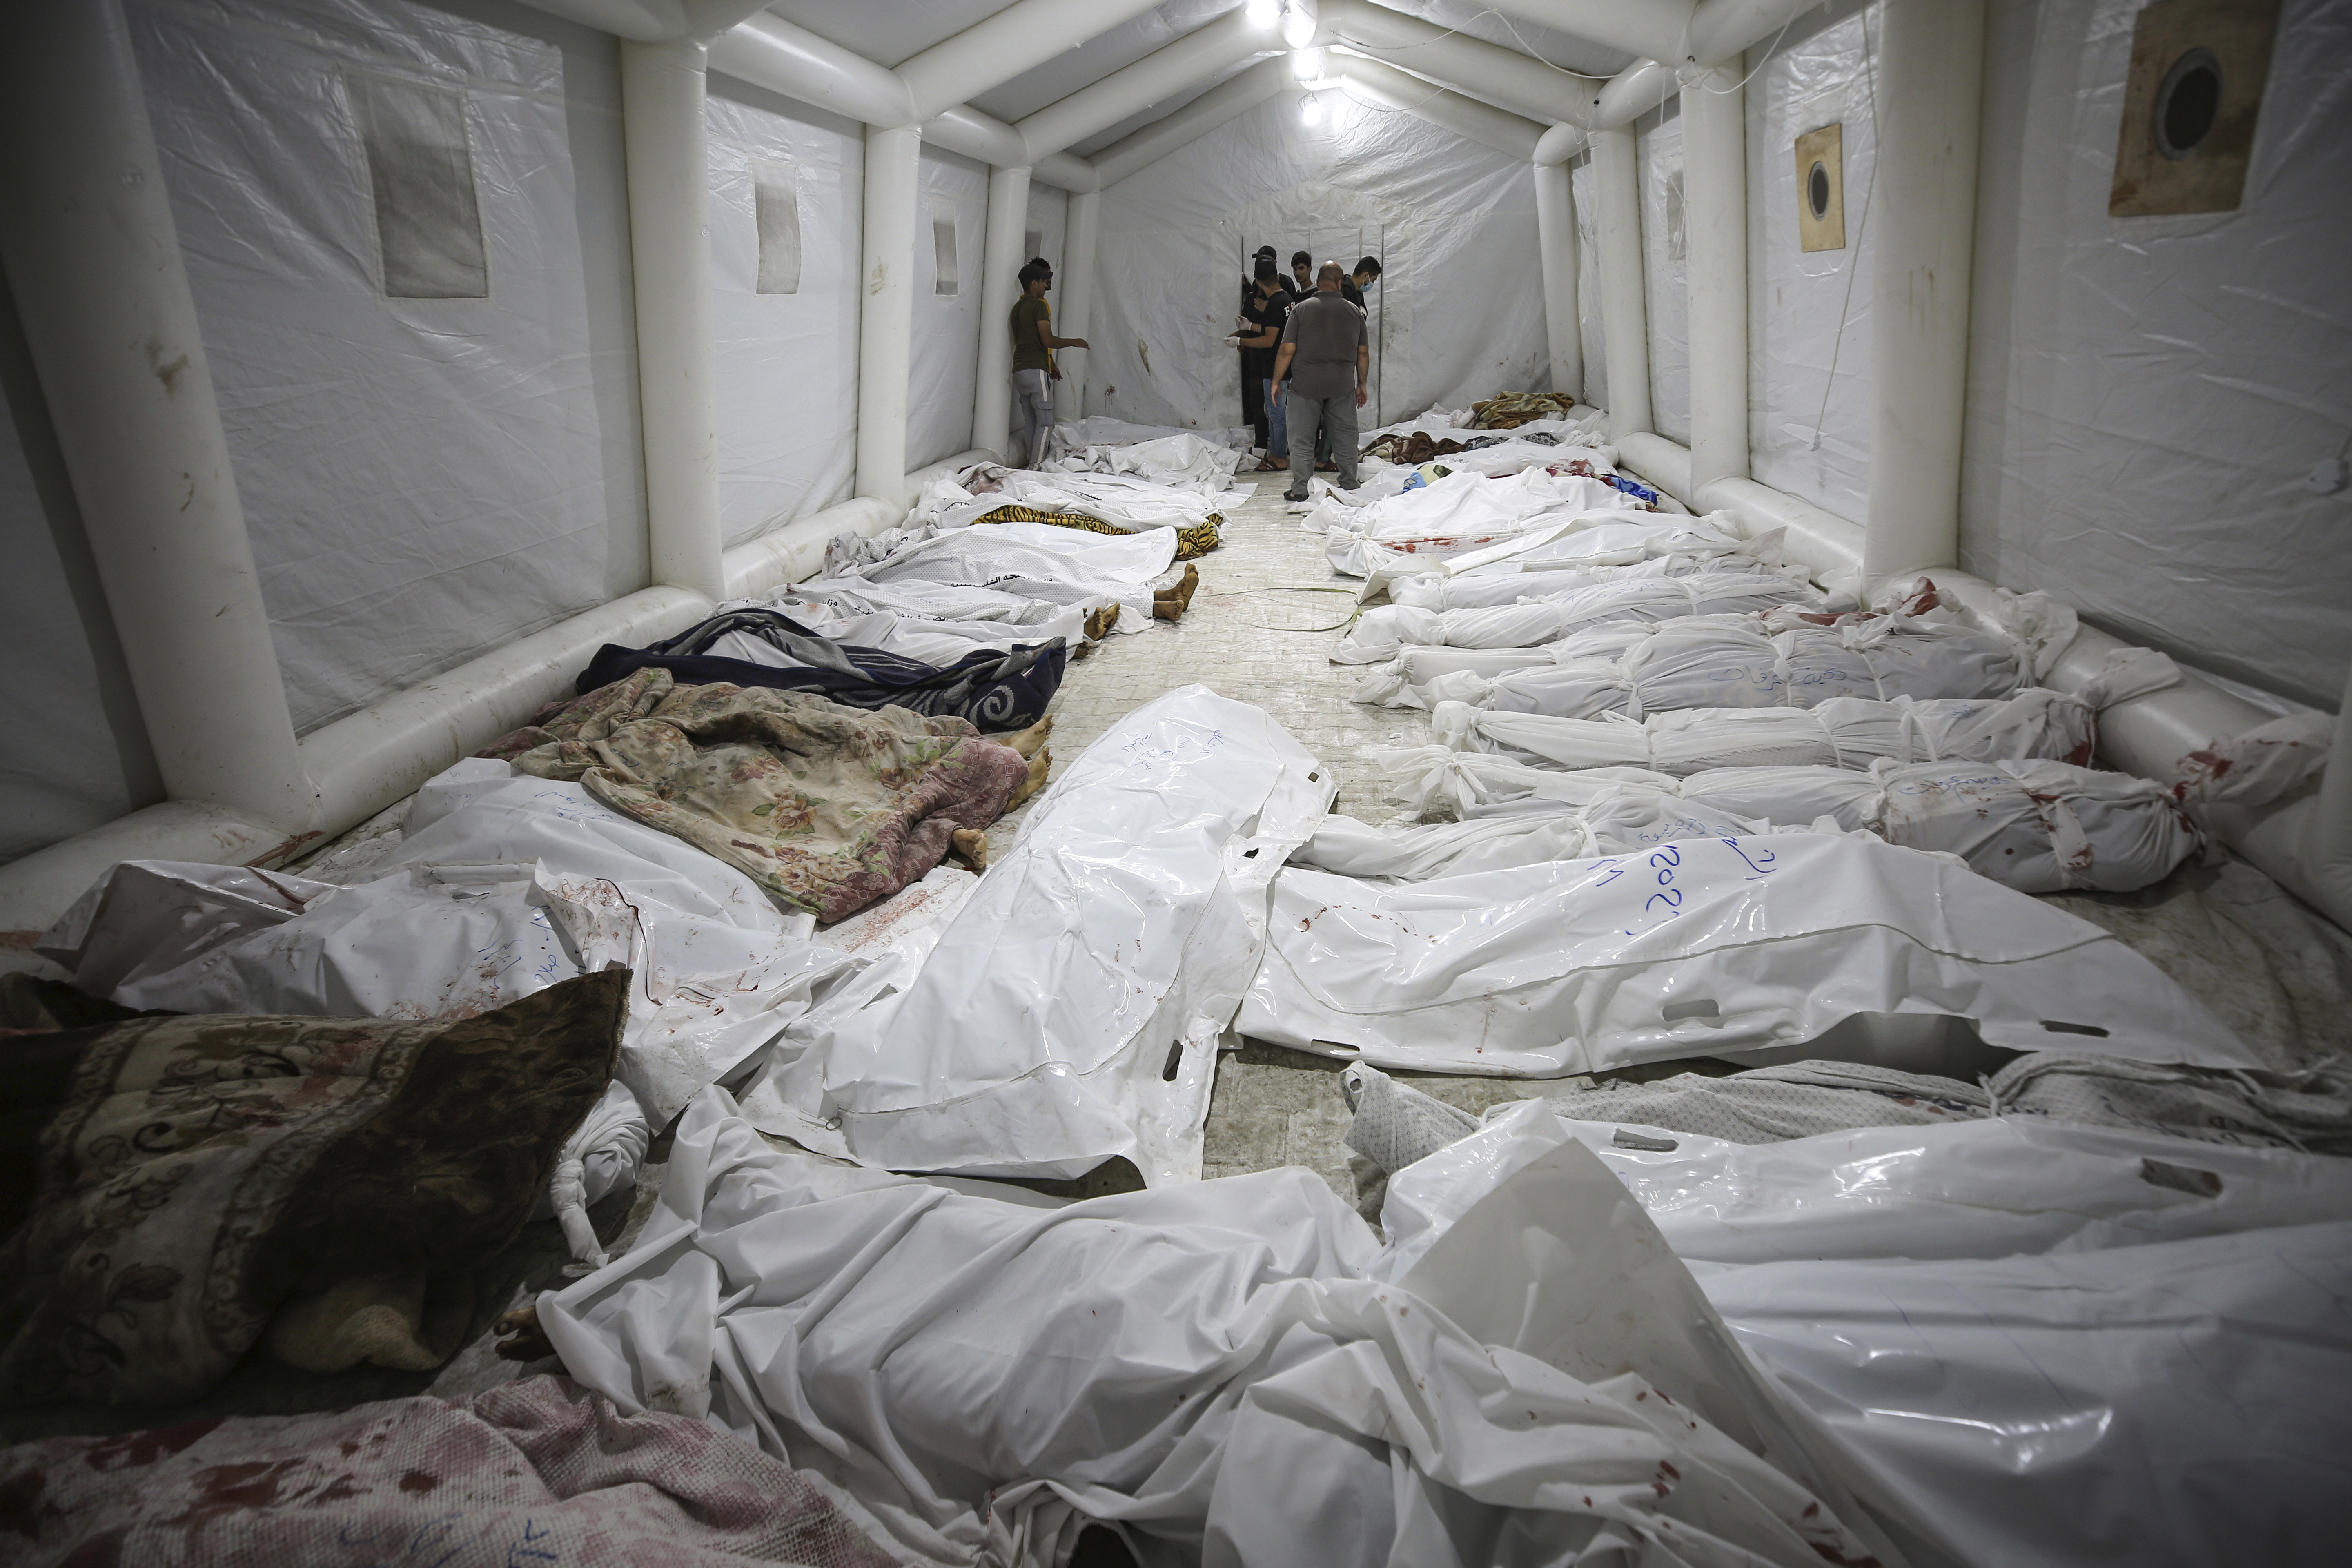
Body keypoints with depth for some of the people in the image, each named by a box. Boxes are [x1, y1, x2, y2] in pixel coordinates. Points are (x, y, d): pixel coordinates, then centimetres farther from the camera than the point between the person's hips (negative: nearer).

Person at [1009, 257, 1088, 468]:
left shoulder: (1018, 306, 18)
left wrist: (1050, 364, 27)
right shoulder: (1039, 305, -10)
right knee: (1046, 423, -7)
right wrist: (1074, 342, -2)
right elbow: (1048, 341, -17)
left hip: (1020, 371, 9)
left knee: (1032, 422, 10)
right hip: (1036, 371, -9)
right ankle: (1036, 467, -12)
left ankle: (1032, 465, 10)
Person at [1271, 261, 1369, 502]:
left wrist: (1276, 381, 3)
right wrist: (1362, 385, 19)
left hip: (1306, 385, -2)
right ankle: (1349, 486, 21)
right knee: (1345, 439, 13)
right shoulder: (1354, 312, 3)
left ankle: (1299, 489, 7)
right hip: (1343, 387, 3)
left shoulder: (1301, 310, -6)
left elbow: (1287, 351, -8)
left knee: (1302, 440, 5)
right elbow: (1363, 353, 8)